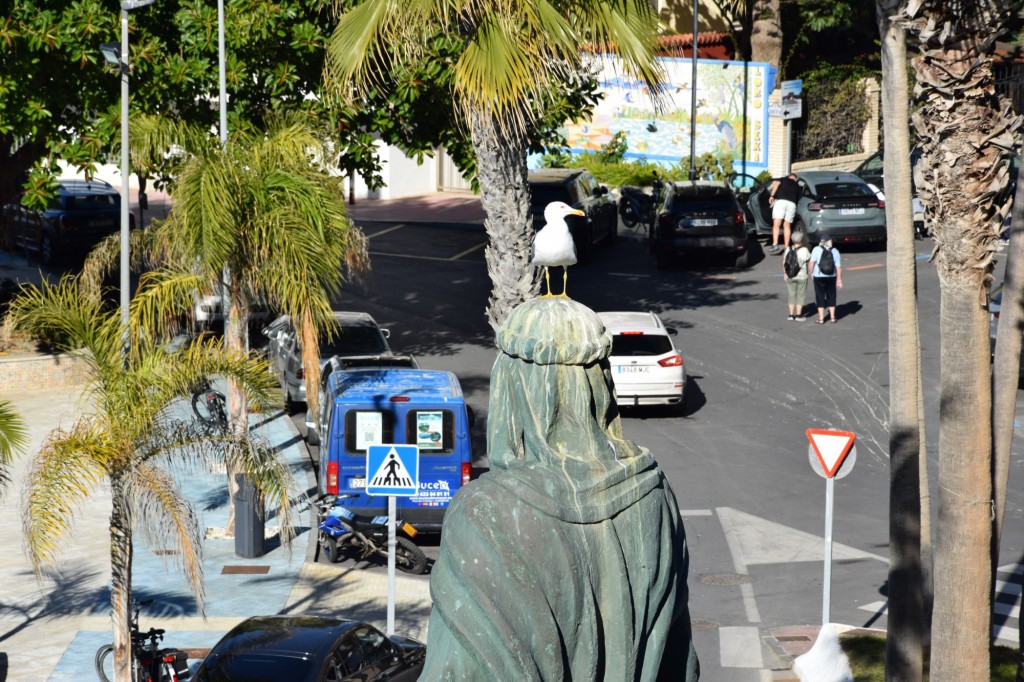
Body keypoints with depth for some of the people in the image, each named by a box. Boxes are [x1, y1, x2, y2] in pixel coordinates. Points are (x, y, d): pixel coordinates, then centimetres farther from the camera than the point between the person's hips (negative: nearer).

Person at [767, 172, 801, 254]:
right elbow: (798, 198, 24)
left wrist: (772, 195, -5)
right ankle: (787, 248, 7)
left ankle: (775, 245, -25)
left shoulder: (784, 179, 22)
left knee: (776, 224, -8)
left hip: (781, 201, -3)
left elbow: (777, 183, 1)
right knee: (787, 226, 11)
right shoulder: (797, 185, 30)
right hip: (792, 204, 3)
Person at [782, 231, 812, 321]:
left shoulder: (788, 249, -5)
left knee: (792, 296, 14)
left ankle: (791, 314, 15)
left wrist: (784, 274, 13)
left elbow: (784, 263, 3)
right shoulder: (804, 250, -16)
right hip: (801, 276, -3)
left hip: (790, 277, 3)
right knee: (800, 296, 7)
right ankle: (799, 315, 7)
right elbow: (809, 259, 0)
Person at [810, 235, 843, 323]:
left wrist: (811, 273, -1)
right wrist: (839, 280, 5)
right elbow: (839, 267, -1)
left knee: (820, 297, 6)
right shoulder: (835, 251, 0)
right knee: (831, 297, 15)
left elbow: (811, 263, -17)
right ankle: (833, 317, 17)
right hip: (831, 277, 2)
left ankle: (821, 319, 7)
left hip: (819, 277, -2)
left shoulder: (817, 249, -9)